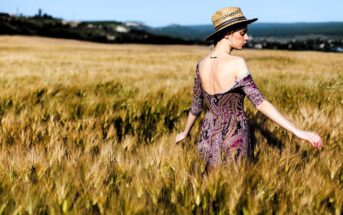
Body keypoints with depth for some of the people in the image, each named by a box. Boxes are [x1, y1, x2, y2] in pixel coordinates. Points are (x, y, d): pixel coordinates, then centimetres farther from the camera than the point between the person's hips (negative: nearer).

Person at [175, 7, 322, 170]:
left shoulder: (202, 64, -1)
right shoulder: (236, 63, -20)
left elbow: (196, 105, 10)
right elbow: (259, 102, -25)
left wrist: (185, 132, 28)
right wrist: (298, 132, -27)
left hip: (209, 137, 6)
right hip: (234, 140, -6)